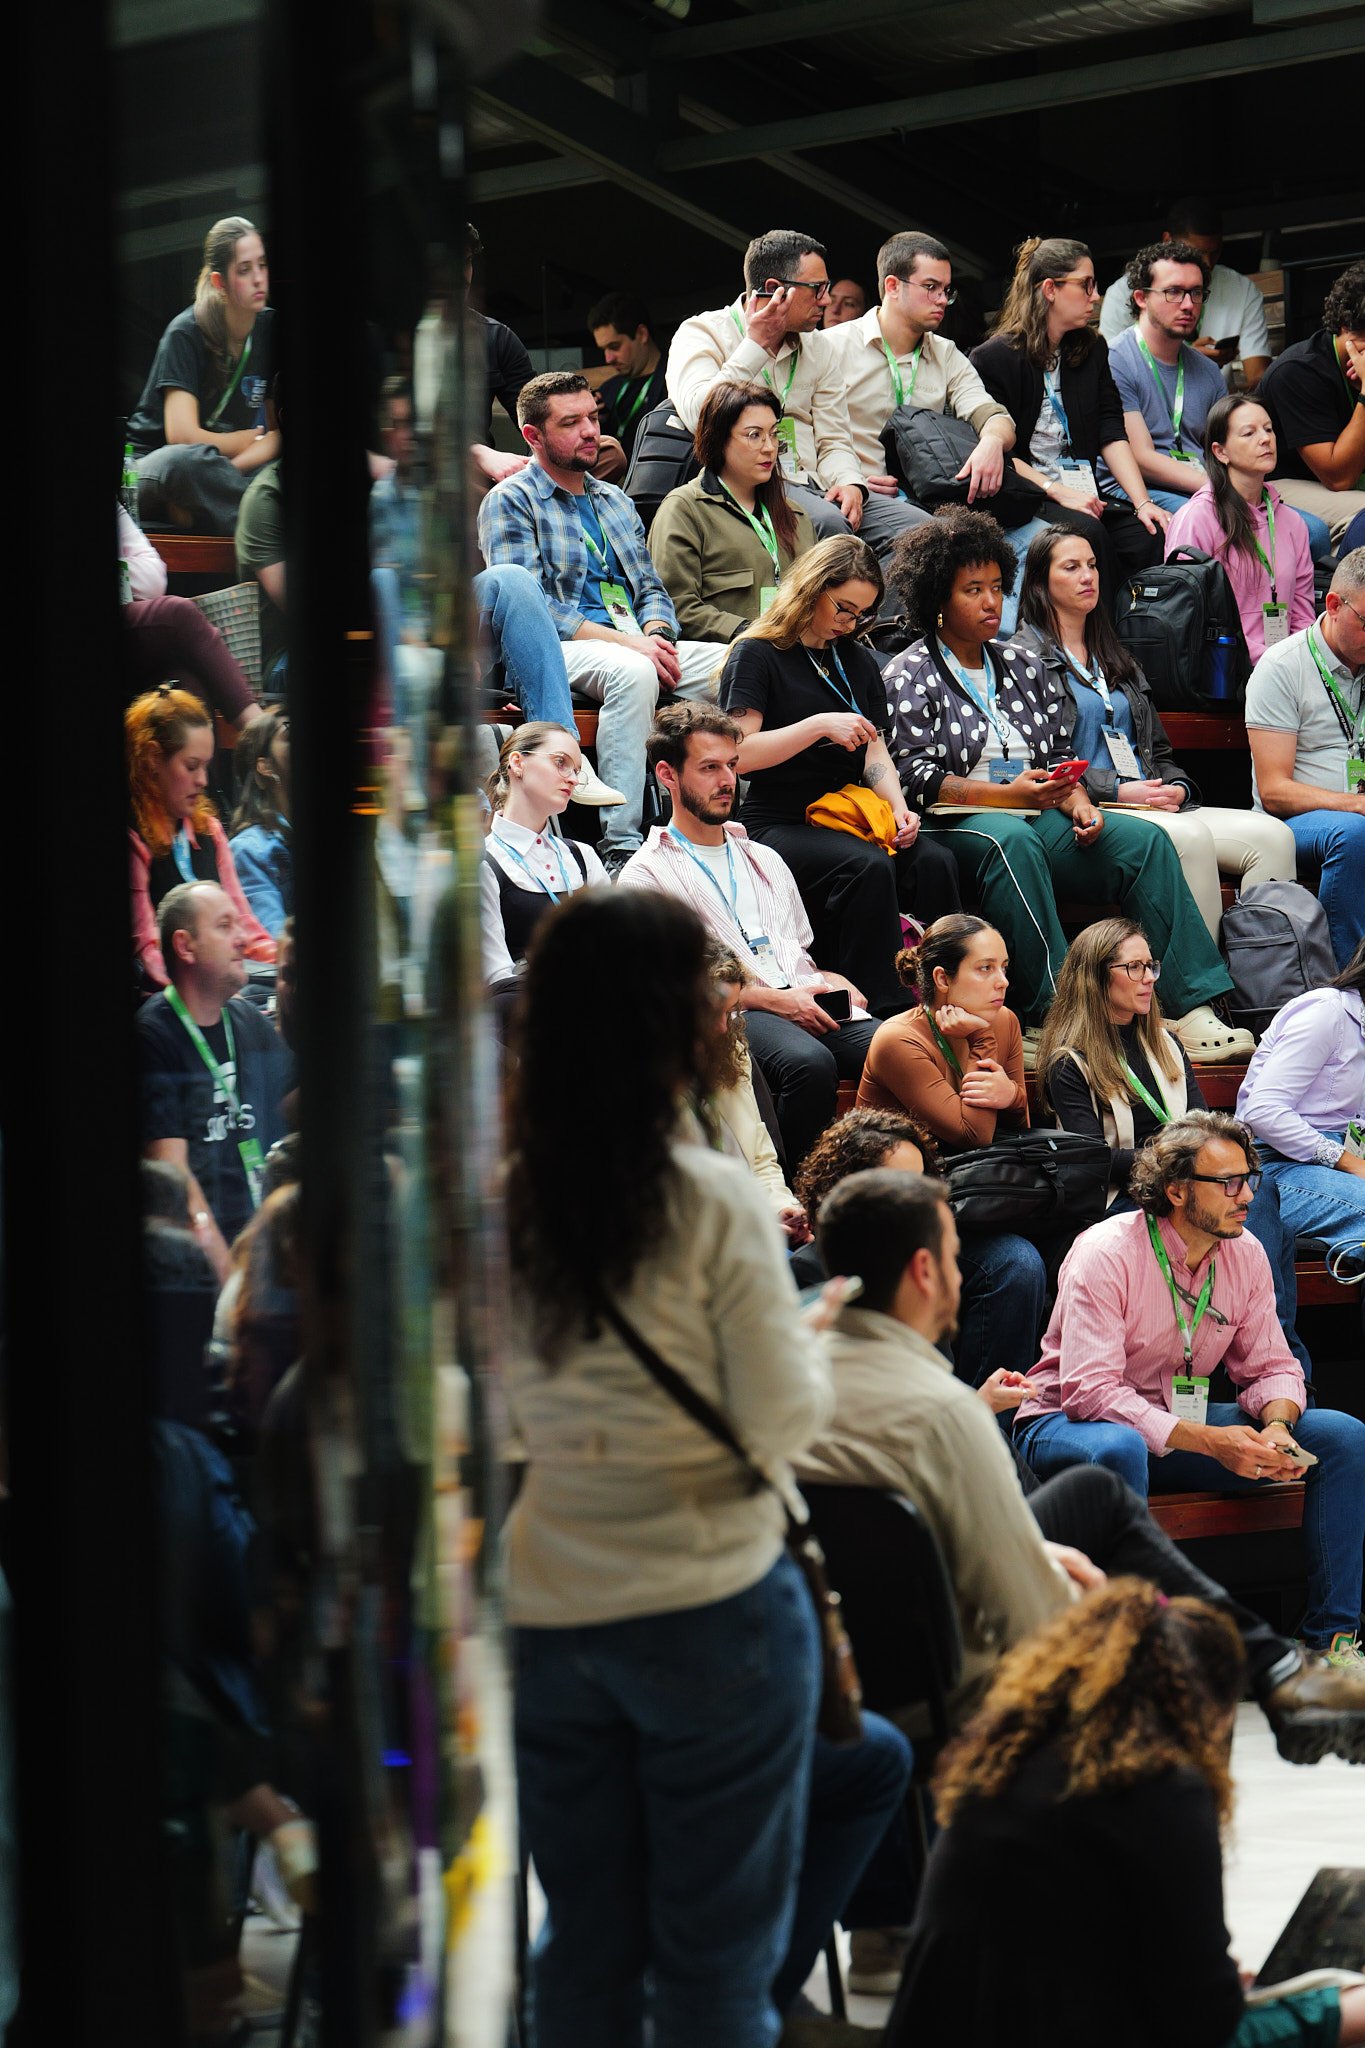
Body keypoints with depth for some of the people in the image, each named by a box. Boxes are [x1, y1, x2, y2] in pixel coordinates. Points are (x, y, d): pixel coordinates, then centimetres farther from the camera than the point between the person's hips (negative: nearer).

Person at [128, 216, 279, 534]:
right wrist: (254, 439, -7)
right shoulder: (186, 334, -13)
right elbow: (182, 435, -22)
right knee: (187, 460, -42)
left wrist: (230, 466, -17)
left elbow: (282, 431, 3)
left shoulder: (270, 329, 2)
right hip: (153, 468, -5)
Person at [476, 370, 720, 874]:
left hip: (636, 643, 7)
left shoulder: (614, 501, 26)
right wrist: (625, 641, -17)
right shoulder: (510, 502, 3)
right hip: (558, 648, -6)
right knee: (633, 672, -39)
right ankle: (620, 846, -41)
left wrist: (656, 634, -3)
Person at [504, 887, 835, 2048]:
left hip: (543, 1616, 4)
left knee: (583, 1948, 15)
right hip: (708, 1613, -4)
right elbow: (782, 1421, -10)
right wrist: (812, 1334, 9)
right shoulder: (715, 1201, -14)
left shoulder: (500, 1203, -2)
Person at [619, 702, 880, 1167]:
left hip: (806, 1006, 5)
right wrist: (773, 999, -10)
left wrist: (832, 983, 8)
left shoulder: (765, 860, 30)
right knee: (809, 1063, -39)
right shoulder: (647, 875, 9)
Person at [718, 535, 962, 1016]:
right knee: (867, 867, -34)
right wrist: (820, 726, -18)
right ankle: (877, 1012, -34)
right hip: (778, 827, -6)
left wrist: (898, 806, -2)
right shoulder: (757, 655, 1)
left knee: (932, 863, -24)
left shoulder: (857, 661, 22)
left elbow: (874, 750, 17)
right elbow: (739, 753, -10)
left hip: (848, 820, 6)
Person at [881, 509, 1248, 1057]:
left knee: (1144, 839, -18)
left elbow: (1060, 754, 18)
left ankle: (1192, 1010, -26)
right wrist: (1007, 795, -19)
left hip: (1040, 818, 6)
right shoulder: (909, 675, 4)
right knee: (1012, 840, -40)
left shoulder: (1023, 666, 22)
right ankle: (1047, 1021, -45)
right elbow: (914, 778, -9)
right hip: (956, 826, -6)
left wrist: (1078, 803, -5)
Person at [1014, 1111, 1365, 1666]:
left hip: (1187, 1422, 6)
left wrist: (1276, 1427, -20)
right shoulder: (1105, 1254, -20)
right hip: (1069, 1425, -6)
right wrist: (1208, 1441, -34)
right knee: (1118, 1449, -43)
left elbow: (1270, 1367, 5)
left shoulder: (1245, 1255, 0)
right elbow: (1089, 1391, -28)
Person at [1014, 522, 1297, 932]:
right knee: (1191, 837, -36)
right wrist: (1116, 791, -14)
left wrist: (1176, 788, 4)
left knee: (1273, 836, -18)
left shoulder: (1118, 660, 30)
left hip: (1153, 806, 7)